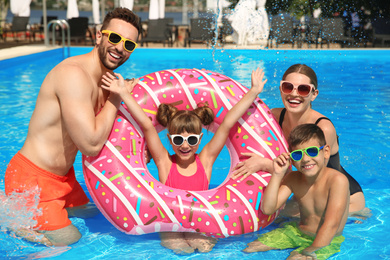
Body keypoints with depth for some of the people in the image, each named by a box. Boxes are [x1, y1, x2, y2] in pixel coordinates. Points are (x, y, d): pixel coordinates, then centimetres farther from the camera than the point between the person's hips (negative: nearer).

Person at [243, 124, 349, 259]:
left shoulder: (337, 180, -23)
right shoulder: (292, 179, -5)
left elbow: (331, 224, -28)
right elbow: (267, 209, -11)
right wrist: (277, 175, -17)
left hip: (327, 240, -5)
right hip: (297, 232, 5)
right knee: (250, 248, -2)